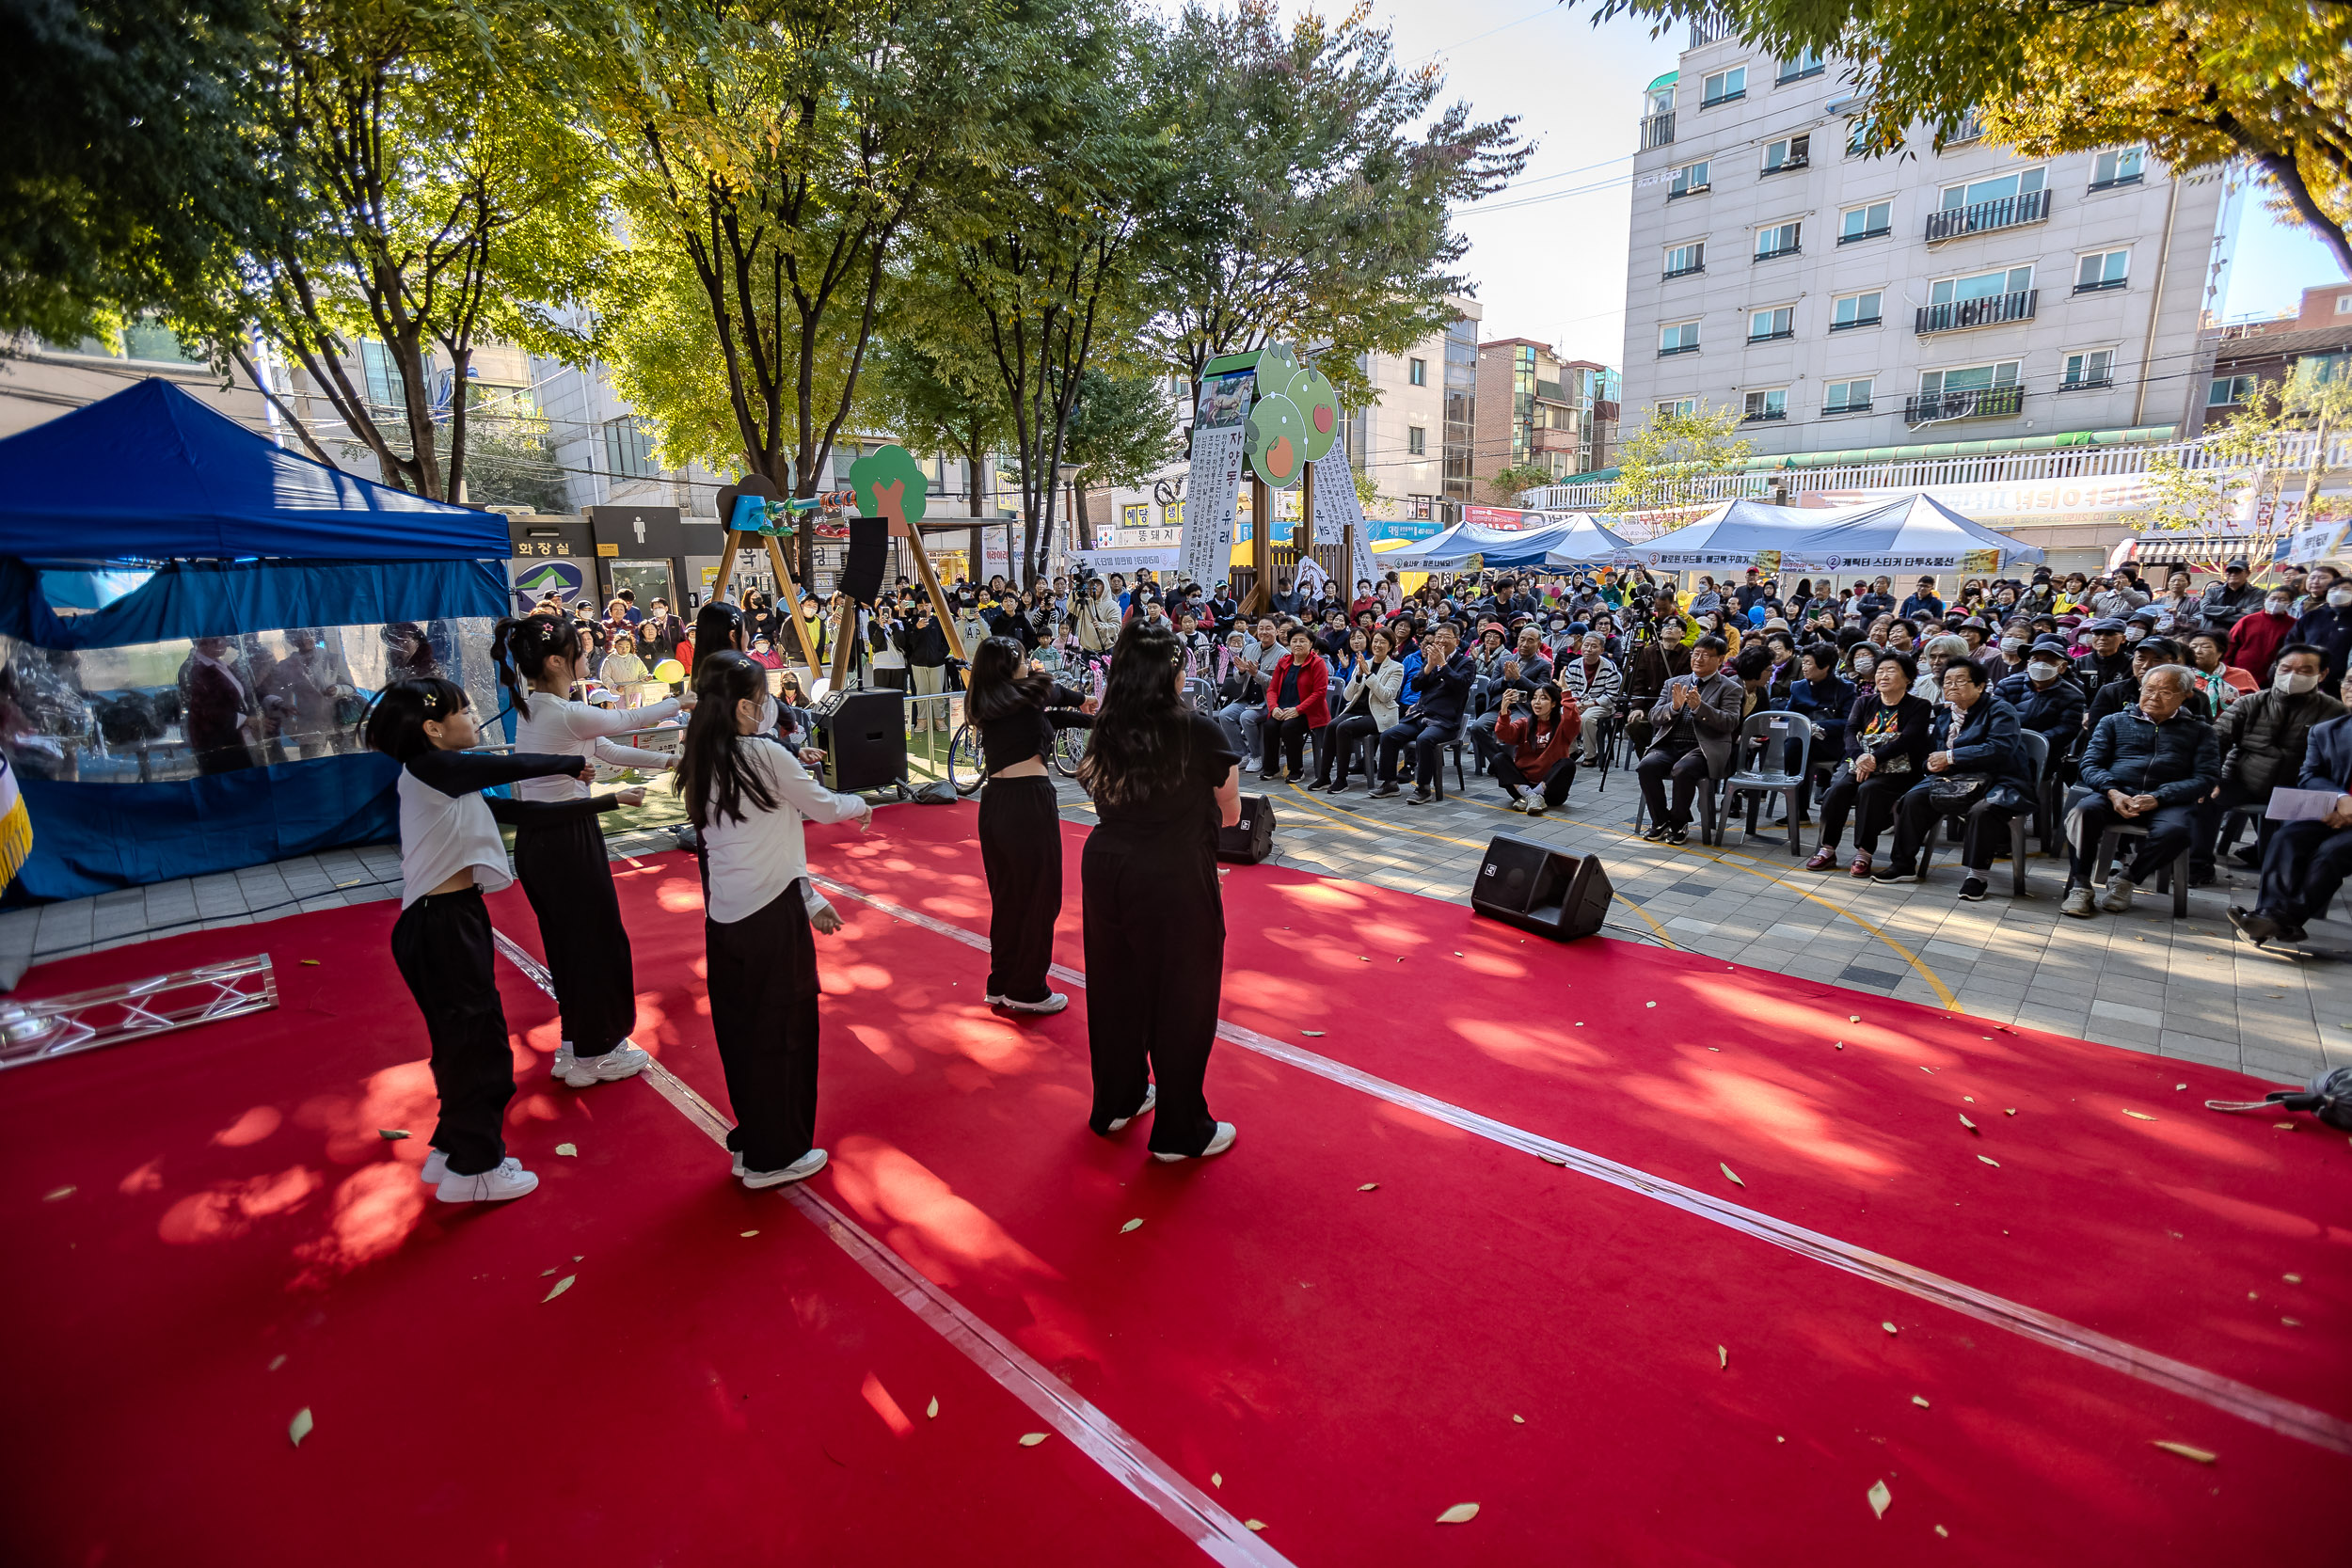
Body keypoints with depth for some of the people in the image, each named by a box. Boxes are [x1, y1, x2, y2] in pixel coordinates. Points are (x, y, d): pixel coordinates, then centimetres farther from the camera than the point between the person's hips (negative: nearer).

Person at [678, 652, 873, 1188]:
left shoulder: (702, 766, 9)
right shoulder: (767, 756, -15)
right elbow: (824, 807, -1)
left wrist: (809, 899, 14)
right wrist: (860, 805, 21)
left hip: (724, 916, 7)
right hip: (772, 914, -7)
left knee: (741, 1028, 17)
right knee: (782, 1029, 6)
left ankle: (750, 1142, 32)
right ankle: (774, 1157, 18)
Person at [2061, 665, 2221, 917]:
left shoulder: (2199, 730, 21)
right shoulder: (2114, 722, 22)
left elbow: (2206, 778, 6)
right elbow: (2090, 764, 11)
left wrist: (2158, 798, -13)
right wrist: (2112, 792, -12)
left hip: (2168, 801, 0)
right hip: (2115, 794, 0)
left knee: (2175, 829, -36)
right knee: (2085, 809, -35)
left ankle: (2127, 881, -12)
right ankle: (2080, 886, -29)